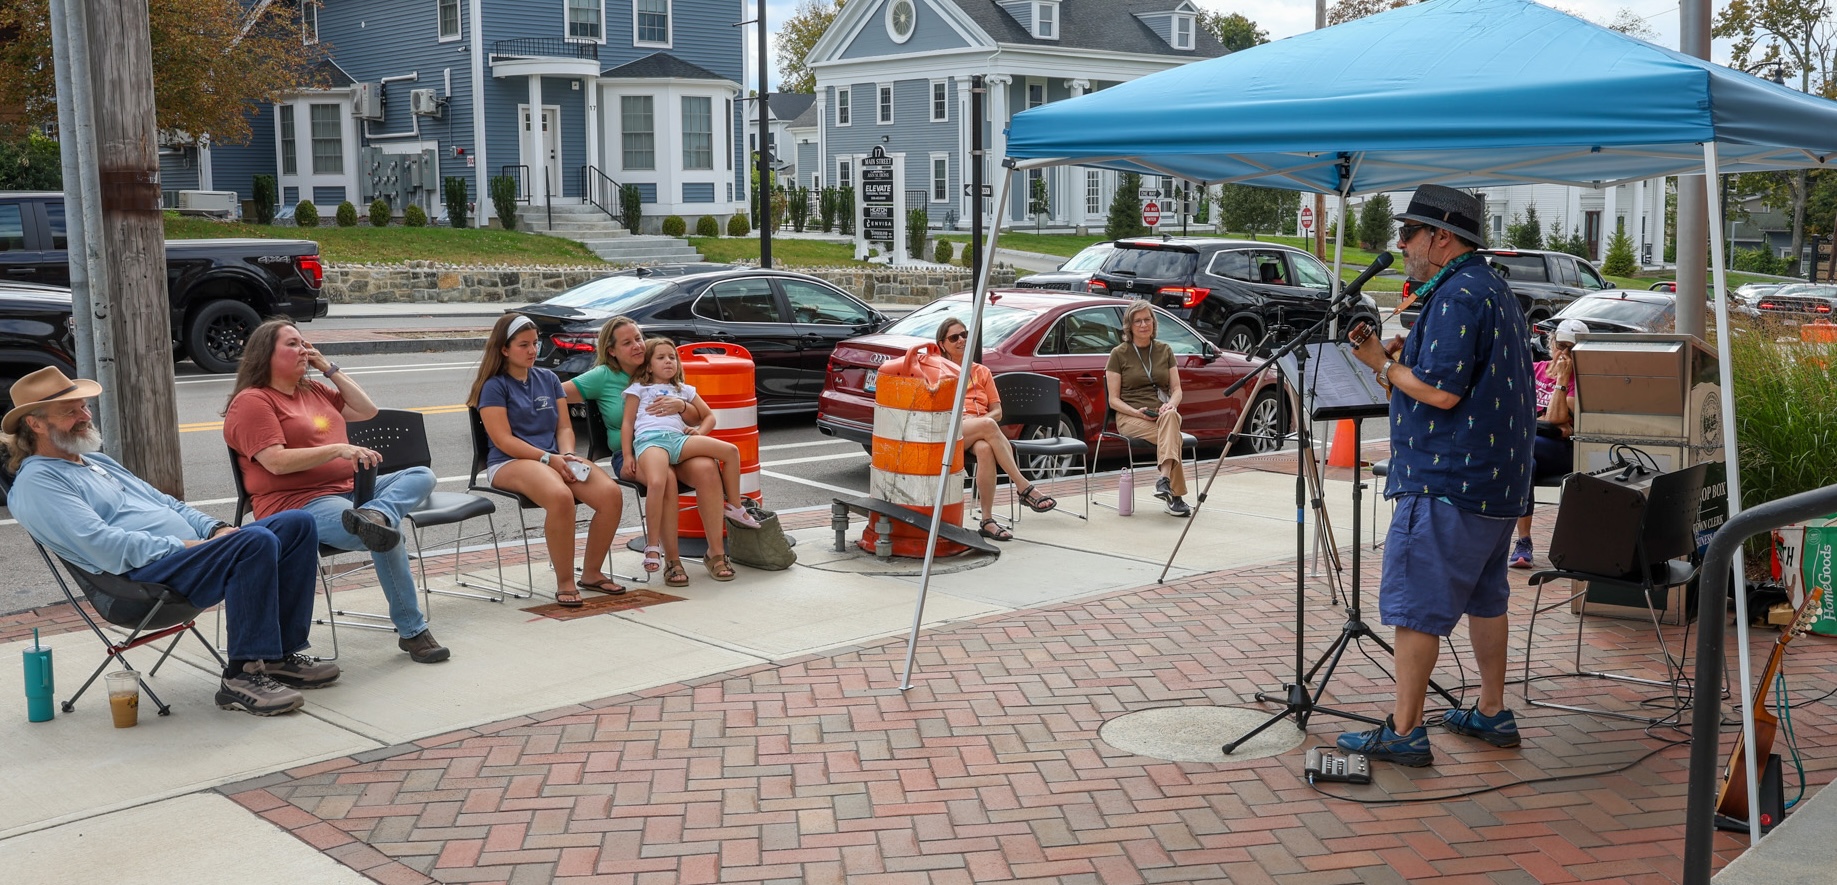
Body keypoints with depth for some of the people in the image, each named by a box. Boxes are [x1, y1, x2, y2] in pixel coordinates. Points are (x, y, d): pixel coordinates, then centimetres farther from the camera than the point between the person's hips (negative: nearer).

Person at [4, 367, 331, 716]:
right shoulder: (36, 482, -3)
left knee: (297, 525, -4)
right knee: (257, 542, -32)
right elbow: (102, 544, -16)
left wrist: (216, 529, 9)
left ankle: (282, 652, -4)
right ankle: (244, 674, -26)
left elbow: (165, 502, 29)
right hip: (146, 576, -10)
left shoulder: (98, 461, 28)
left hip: (192, 549, 10)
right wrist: (182, 546, -17)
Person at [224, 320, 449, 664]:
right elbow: (276, 462, -15)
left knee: (421, 475, -7)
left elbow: (367, 410, 23)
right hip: (299, 504, -9)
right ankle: (412, 632, -21)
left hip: (349, 490, 9)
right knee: (387, 534, -31)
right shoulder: (252, 401, -2)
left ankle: (374, 515, -39)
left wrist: (330, 369, 17)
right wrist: (338, 449, -20)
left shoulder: (314, 391, 24)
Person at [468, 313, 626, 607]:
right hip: (509, 463, -6)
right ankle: (565, 582, -25)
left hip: (556, 458, 6)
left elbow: (564, 427, 14)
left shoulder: (548, 379, 16)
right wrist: (549, 458, -17)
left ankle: (591, 573, -6)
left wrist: (567, 456, -8)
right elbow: (503, 440, -10)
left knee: (611, 494, -21)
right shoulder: (494, 386, -1)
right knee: (560, 497, -38)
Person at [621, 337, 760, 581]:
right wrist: (627, 456, 3)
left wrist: (700, 431, 11)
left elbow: (709, 416, 33)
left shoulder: (683, 390, 31)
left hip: (679, 439, 4)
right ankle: (653, 546, -28)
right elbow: (627, 424, 14)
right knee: (657, 482, -37)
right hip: (650, 440, -4)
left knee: (730, 450, -12)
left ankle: (734, 507, 5)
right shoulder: (639, 389, 21)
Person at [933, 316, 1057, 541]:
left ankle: (987, 520, -40)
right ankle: (1025, 489, -40)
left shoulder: (981, 372, 26)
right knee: (987, 426, -37)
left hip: (980, 429, 2)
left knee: (985, 449, -38)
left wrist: (980, 419, -8)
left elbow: (997, 412, 17)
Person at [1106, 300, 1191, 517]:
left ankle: (1165, 479, -50)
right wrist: (1137, 411, -18)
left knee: (1170, 417, -38)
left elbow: (1176, 389, 12)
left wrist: (1171, 404, -13)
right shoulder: (1119, 354, 4)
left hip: (1162, 413, 3)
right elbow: (1114, 400, 1)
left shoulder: (1165, 351, 15)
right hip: (1130, 417, -3)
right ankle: (1176, 496, -37)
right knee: (1172, 437, -34)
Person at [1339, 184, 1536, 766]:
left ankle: (1404, 732, -3)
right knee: (1484, 596, 18)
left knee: (1415, 604, -6)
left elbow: (1440, 391, -23)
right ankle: (1493, 713, 27)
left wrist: (1385, 367, -8)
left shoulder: (1456, 297, -17)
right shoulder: (1495, 292, 17)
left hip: (1448, 482, -11)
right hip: (1496, 480, 11)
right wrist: (1404, 354, 10)